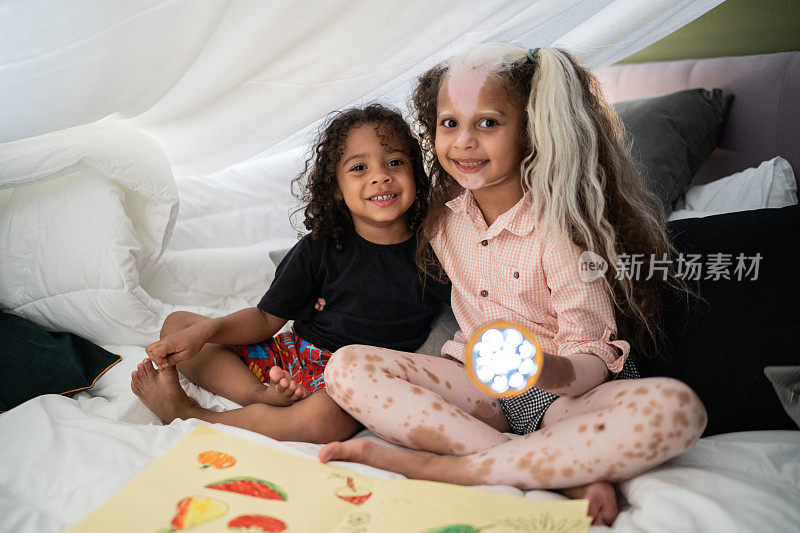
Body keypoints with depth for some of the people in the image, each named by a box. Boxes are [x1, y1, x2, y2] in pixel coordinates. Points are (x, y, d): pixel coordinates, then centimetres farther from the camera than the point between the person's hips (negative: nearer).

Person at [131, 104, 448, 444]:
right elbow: (267, 318, 3)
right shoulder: (320, 248, -1)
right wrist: (205, 331, -11)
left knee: (325, 418, -41)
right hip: (293, 354, 4)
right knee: (176, 324, 2)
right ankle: (261, 395, -22)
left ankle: (188, 415, -21)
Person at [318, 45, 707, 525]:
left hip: (569, 392, -3)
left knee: (676, 409, -34)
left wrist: (549, 371, -39)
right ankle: (566, 476, -27)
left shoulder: (561, 225, -15)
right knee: (346, 367, -18)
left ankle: (429, 464, -30)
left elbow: (594, 361, -17)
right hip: (482, 387, 4)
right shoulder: (443, 217, -1)